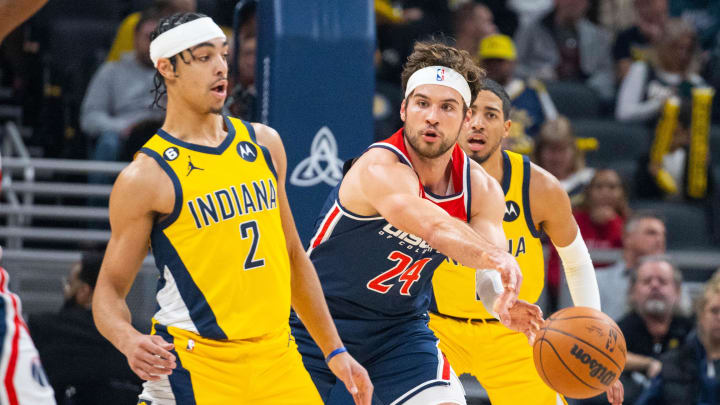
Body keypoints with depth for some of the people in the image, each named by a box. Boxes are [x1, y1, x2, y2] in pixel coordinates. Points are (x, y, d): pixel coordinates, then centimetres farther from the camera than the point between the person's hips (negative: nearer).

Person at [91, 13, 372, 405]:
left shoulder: (263, 144, 11)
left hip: (277, 358, 5)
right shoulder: (146, 177, -7)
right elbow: (110, 289, -4)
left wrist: (334, 351, 16)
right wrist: (129, 340, -25)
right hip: (194, 370, -5)